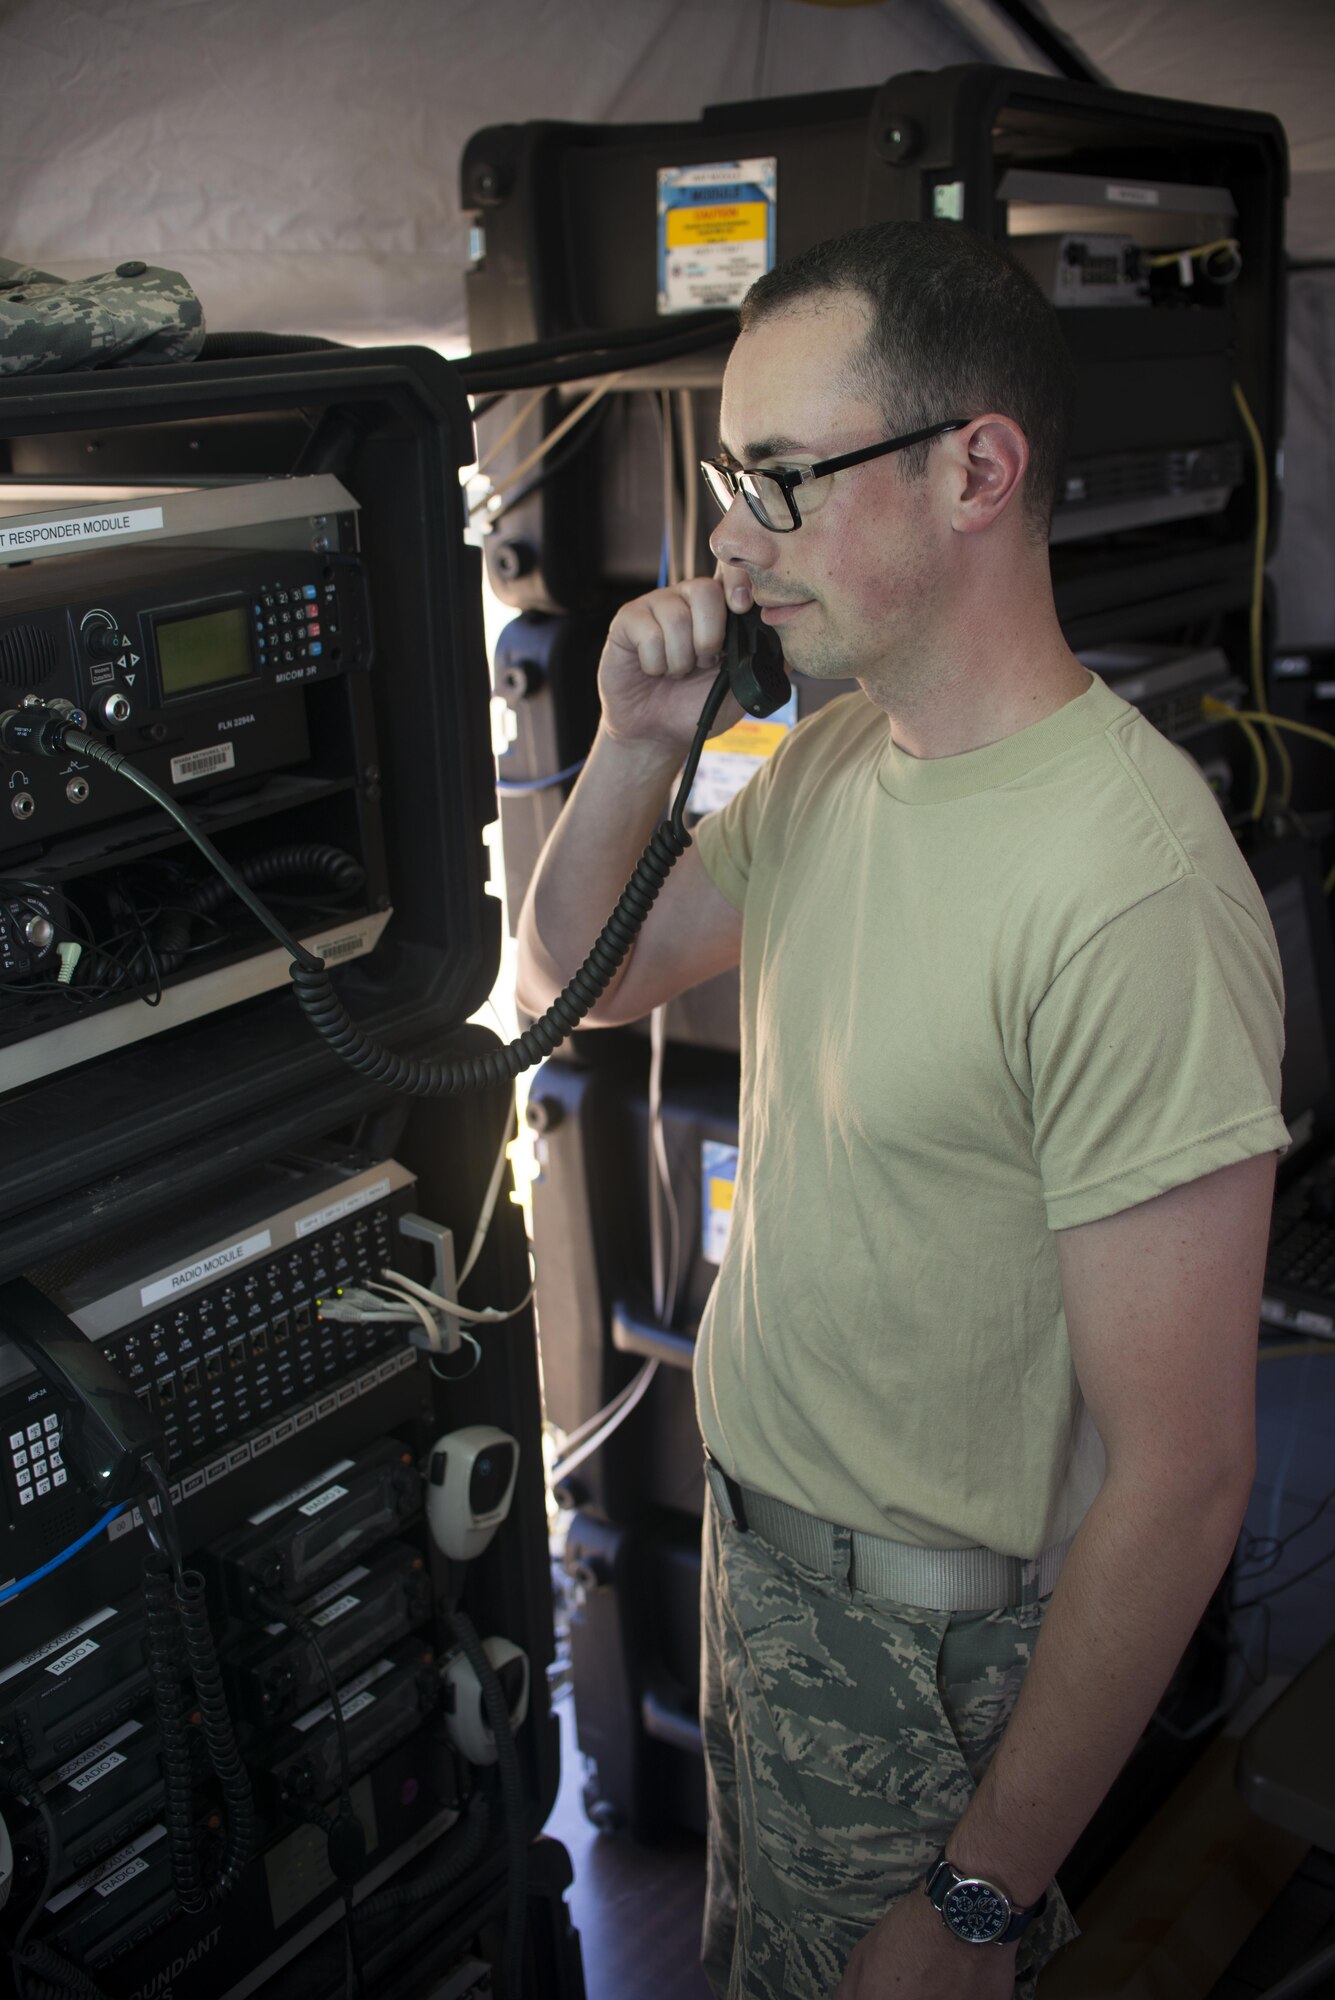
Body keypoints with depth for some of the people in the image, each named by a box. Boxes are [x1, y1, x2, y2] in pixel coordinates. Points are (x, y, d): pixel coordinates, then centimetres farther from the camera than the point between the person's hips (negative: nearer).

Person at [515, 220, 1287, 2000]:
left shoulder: (1129, 886, -30)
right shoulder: (835, 757, -1)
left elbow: (1181, 1479, -27)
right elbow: (578, 977, 11)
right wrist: (640, 740, -7)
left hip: (925, 1639, -8)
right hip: (753, 1524, 8)